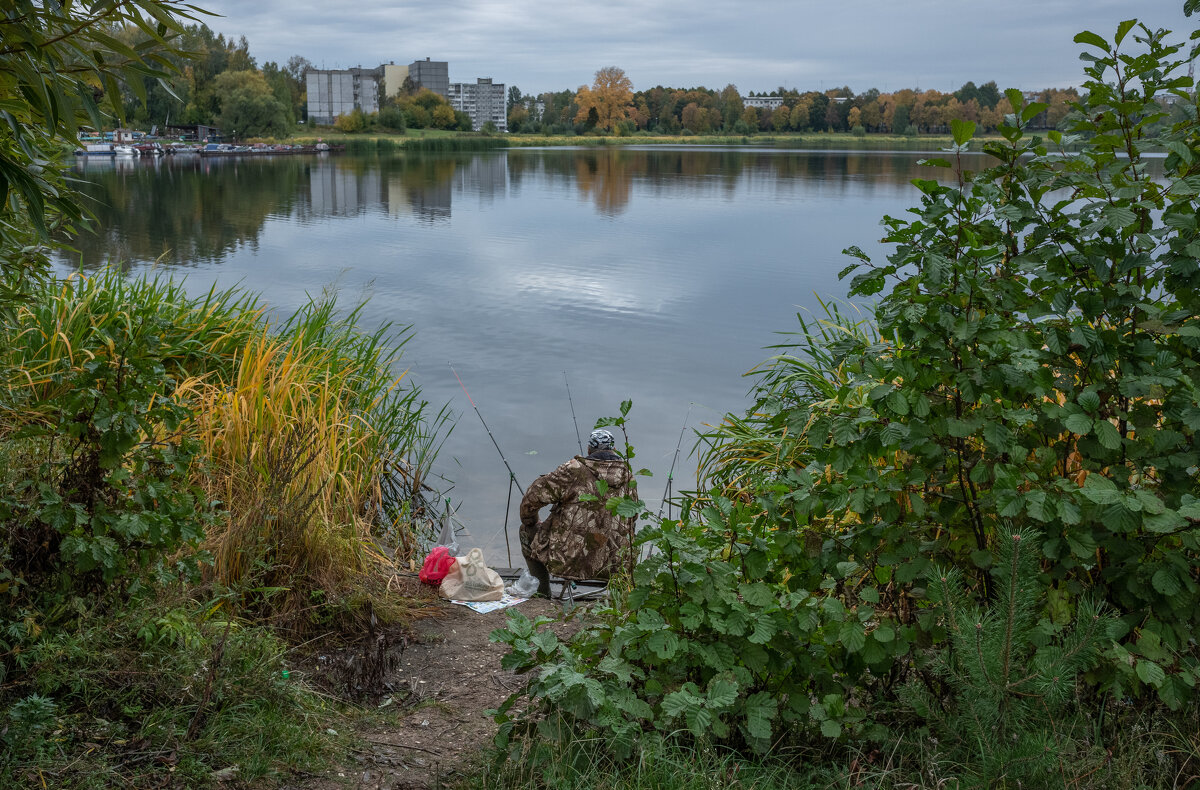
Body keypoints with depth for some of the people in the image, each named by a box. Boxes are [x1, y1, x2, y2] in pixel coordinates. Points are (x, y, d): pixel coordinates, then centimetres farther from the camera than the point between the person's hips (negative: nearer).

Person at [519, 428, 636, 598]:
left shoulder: (574, 471, -11)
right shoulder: (628, 477, 3)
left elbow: (532, 497, -8)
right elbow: (629, 525, 12)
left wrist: (528, 523, 12)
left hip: (566, 561, -4)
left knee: (527, 531, 23)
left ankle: (542, 595, 29)